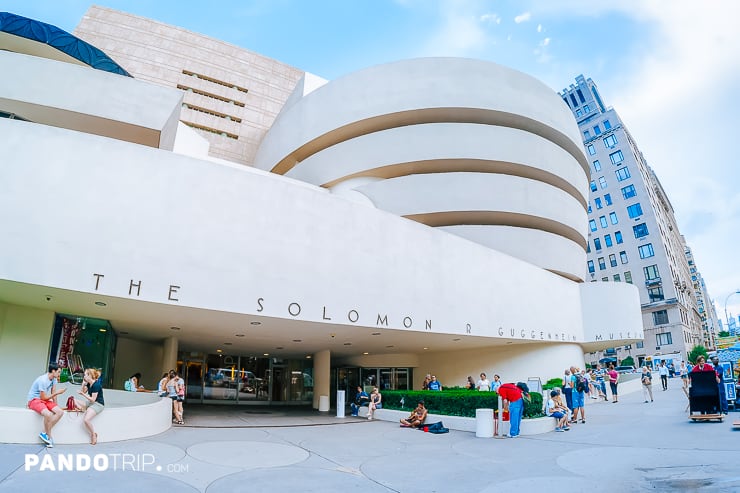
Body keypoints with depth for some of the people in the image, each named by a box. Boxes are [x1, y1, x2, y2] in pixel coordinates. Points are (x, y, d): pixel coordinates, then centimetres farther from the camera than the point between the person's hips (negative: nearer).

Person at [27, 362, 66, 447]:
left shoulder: (54, 378, 0)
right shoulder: (43, 380, -25)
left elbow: (53, 392, 4)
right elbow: (43, 397, -20)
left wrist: (55, 406, 1)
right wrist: (57, 393, -16)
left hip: (45, 400, 8)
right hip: (34, 400, -8)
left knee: (60, 412, -14)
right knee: (48, 414, -35)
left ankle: (44, 433, -7)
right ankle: (49, 436, -15)